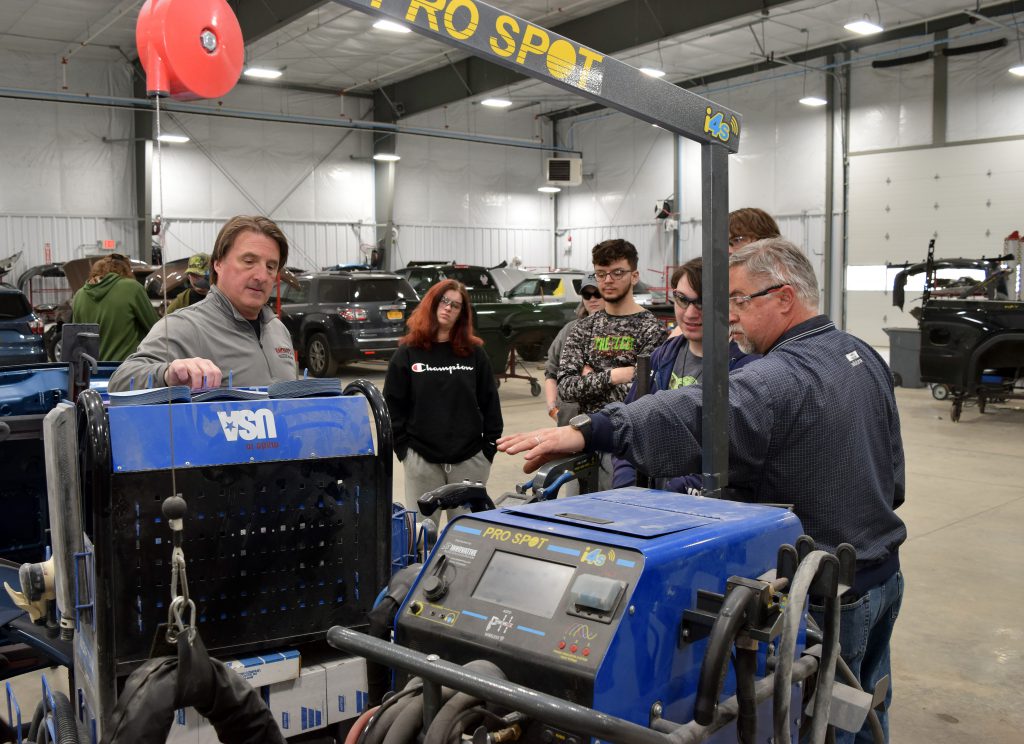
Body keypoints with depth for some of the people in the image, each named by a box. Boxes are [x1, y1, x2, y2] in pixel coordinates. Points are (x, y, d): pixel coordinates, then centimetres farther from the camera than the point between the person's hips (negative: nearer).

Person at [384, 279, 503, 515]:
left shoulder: (474, 352, 6)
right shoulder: (408, 352, 2)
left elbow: (490, 402, 7)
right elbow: (393, 405, 3)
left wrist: (490, 446, 2)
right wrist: (402, 447, -3)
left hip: (470, 459, 1)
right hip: (421, 460, -1)